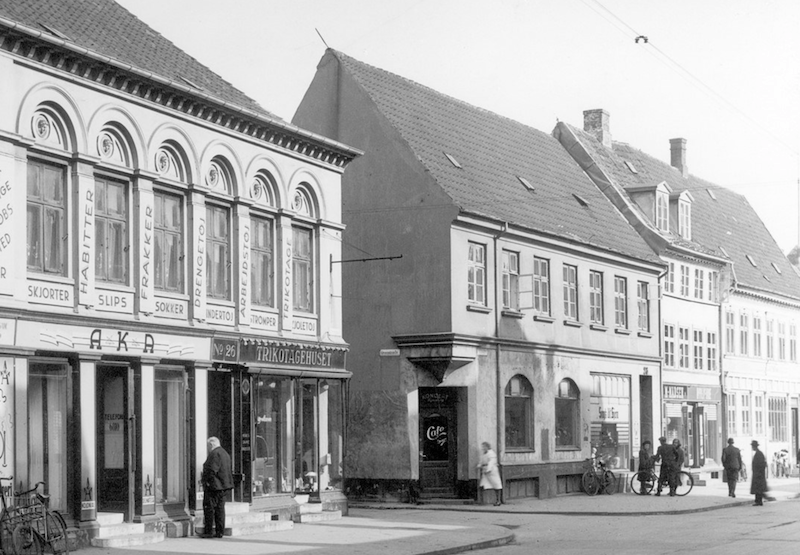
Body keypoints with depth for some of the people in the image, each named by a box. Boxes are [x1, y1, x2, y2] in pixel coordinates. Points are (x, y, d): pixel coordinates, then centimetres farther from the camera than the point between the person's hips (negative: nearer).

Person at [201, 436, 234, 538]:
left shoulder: (214, 454, -14)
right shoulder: (225, 454, 17)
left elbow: (212, 470, -22)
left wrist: (208, 483, -15)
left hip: (213, 486, -10)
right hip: (224, 486, 10)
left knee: (209, 508, -4)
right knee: (220, 508, 9)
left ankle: (209, 531, -5)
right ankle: (219, 532, 9)